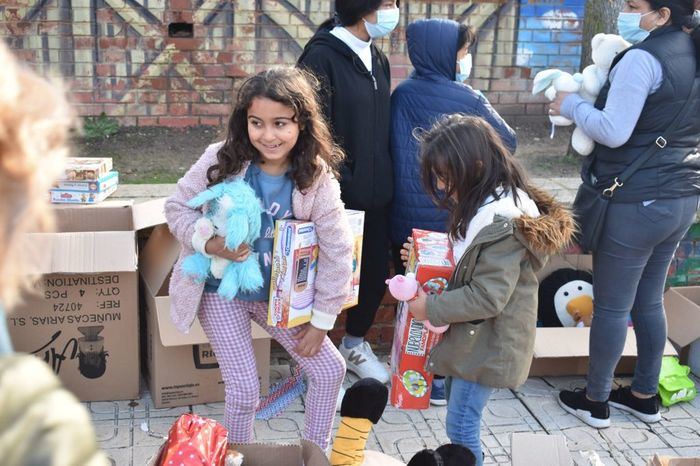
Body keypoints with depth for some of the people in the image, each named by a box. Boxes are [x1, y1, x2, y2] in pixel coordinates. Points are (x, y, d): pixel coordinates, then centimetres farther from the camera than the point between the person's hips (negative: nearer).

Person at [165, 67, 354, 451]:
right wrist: (208, 243, -26)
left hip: (279, 294, 3)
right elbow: (177, 207, -6)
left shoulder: (316, 178, -16)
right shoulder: (222, 160, -20)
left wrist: (321, 320, -7)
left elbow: (337, 251, -10)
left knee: (330, 369, 5)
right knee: (244, 390, -5)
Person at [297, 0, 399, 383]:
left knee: (376, 274, 15)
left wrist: (386, 180, 13)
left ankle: (355, 345, 38)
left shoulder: (377, 59, 10)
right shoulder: (321, 57, -15)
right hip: (336, 198, -7)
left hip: (375, 194, 8)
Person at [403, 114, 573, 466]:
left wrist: (431, 308, -20)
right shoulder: (480, 206, 5)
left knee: (461, 427, 1)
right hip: (473, 335, 10)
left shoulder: (502, 222, -27)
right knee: (459, 417, 22)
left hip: (487, 343, -10)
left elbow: (488, 297, -28)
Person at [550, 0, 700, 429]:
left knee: (611, 307, 5)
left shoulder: (642, 57, -17)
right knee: (649, 302, 19)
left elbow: (613, 132, -22)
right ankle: (645, 396, 31)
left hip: (636, 204, -8)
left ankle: (595, 401, 19)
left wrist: (571, 105, -7)